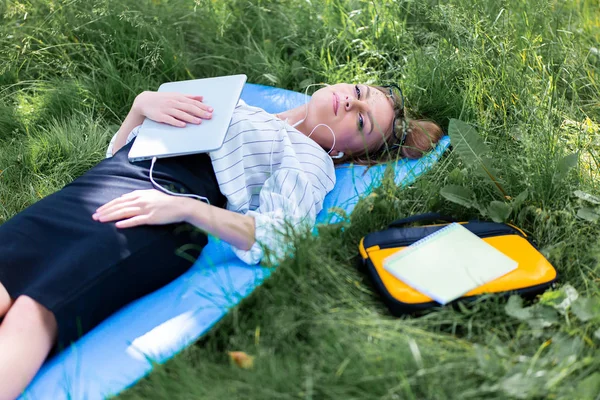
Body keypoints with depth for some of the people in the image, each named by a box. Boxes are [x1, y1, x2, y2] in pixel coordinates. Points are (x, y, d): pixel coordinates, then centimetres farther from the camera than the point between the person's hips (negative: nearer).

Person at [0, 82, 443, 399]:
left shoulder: (309, 159, 14)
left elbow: (278, 239, -7)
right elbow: (119, 150, 28)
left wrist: (185, 208, -17)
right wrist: (144, 102, 8)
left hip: (154, 226, -5)